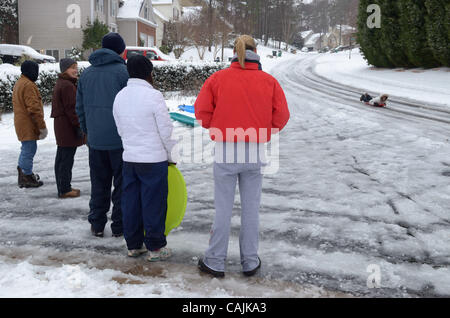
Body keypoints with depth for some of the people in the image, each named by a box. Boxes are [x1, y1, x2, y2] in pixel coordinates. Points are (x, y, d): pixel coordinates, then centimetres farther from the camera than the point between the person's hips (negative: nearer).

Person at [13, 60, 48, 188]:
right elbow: (33, 108, -22)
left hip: (21, 124, 10)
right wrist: (42, 126, -17)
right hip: (28, 125, -10)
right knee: (29, 150, -3)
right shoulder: (28, 85, -18)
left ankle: (23, 174, 28)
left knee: (26, 149, 20)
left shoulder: (19, 83, 16)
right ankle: (27, 178, 5)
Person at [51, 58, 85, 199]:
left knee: (61, 158, 14)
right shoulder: (68, 86, -16)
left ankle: (62, 187, 24)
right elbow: (71, 109, -20)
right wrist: (78, 126, -16)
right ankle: (65, 190, 1)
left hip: (60, 125, 11)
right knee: (67, 159, -5)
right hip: (68, 127, -11)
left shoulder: (60, 83, 17)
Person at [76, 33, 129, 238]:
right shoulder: (123, 72, -9)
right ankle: (119, 226, 12)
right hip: (120, 140, -5)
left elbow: (80, 108, 14)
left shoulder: (86, 73, 9)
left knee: (98, 184, 14)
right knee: (122, 183, 6)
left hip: (95, 141, 5)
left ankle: (97, 225, 20)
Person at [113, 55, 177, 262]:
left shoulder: (119, 97, 7)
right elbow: (166, 131, -10)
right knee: (154, 202, 3)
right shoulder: (153, 96, -13)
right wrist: (171, 156, 2)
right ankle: (155, 248, 12)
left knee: (130, 202, 12)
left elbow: (120, 130, 11)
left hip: (129, 159, 6)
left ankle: (133, 245, 22)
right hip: (154, 159, -6)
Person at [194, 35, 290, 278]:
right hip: (255, 151, 1)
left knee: (223, 208, 7)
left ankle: (215, 262, 15)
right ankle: (250, 262, 21)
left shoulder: (218, 78, -1)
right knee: (251, 208, 11)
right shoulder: (269, 81, 1)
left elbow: (202, 111, -4)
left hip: (225, 150, -1)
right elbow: (281, 116, 0)